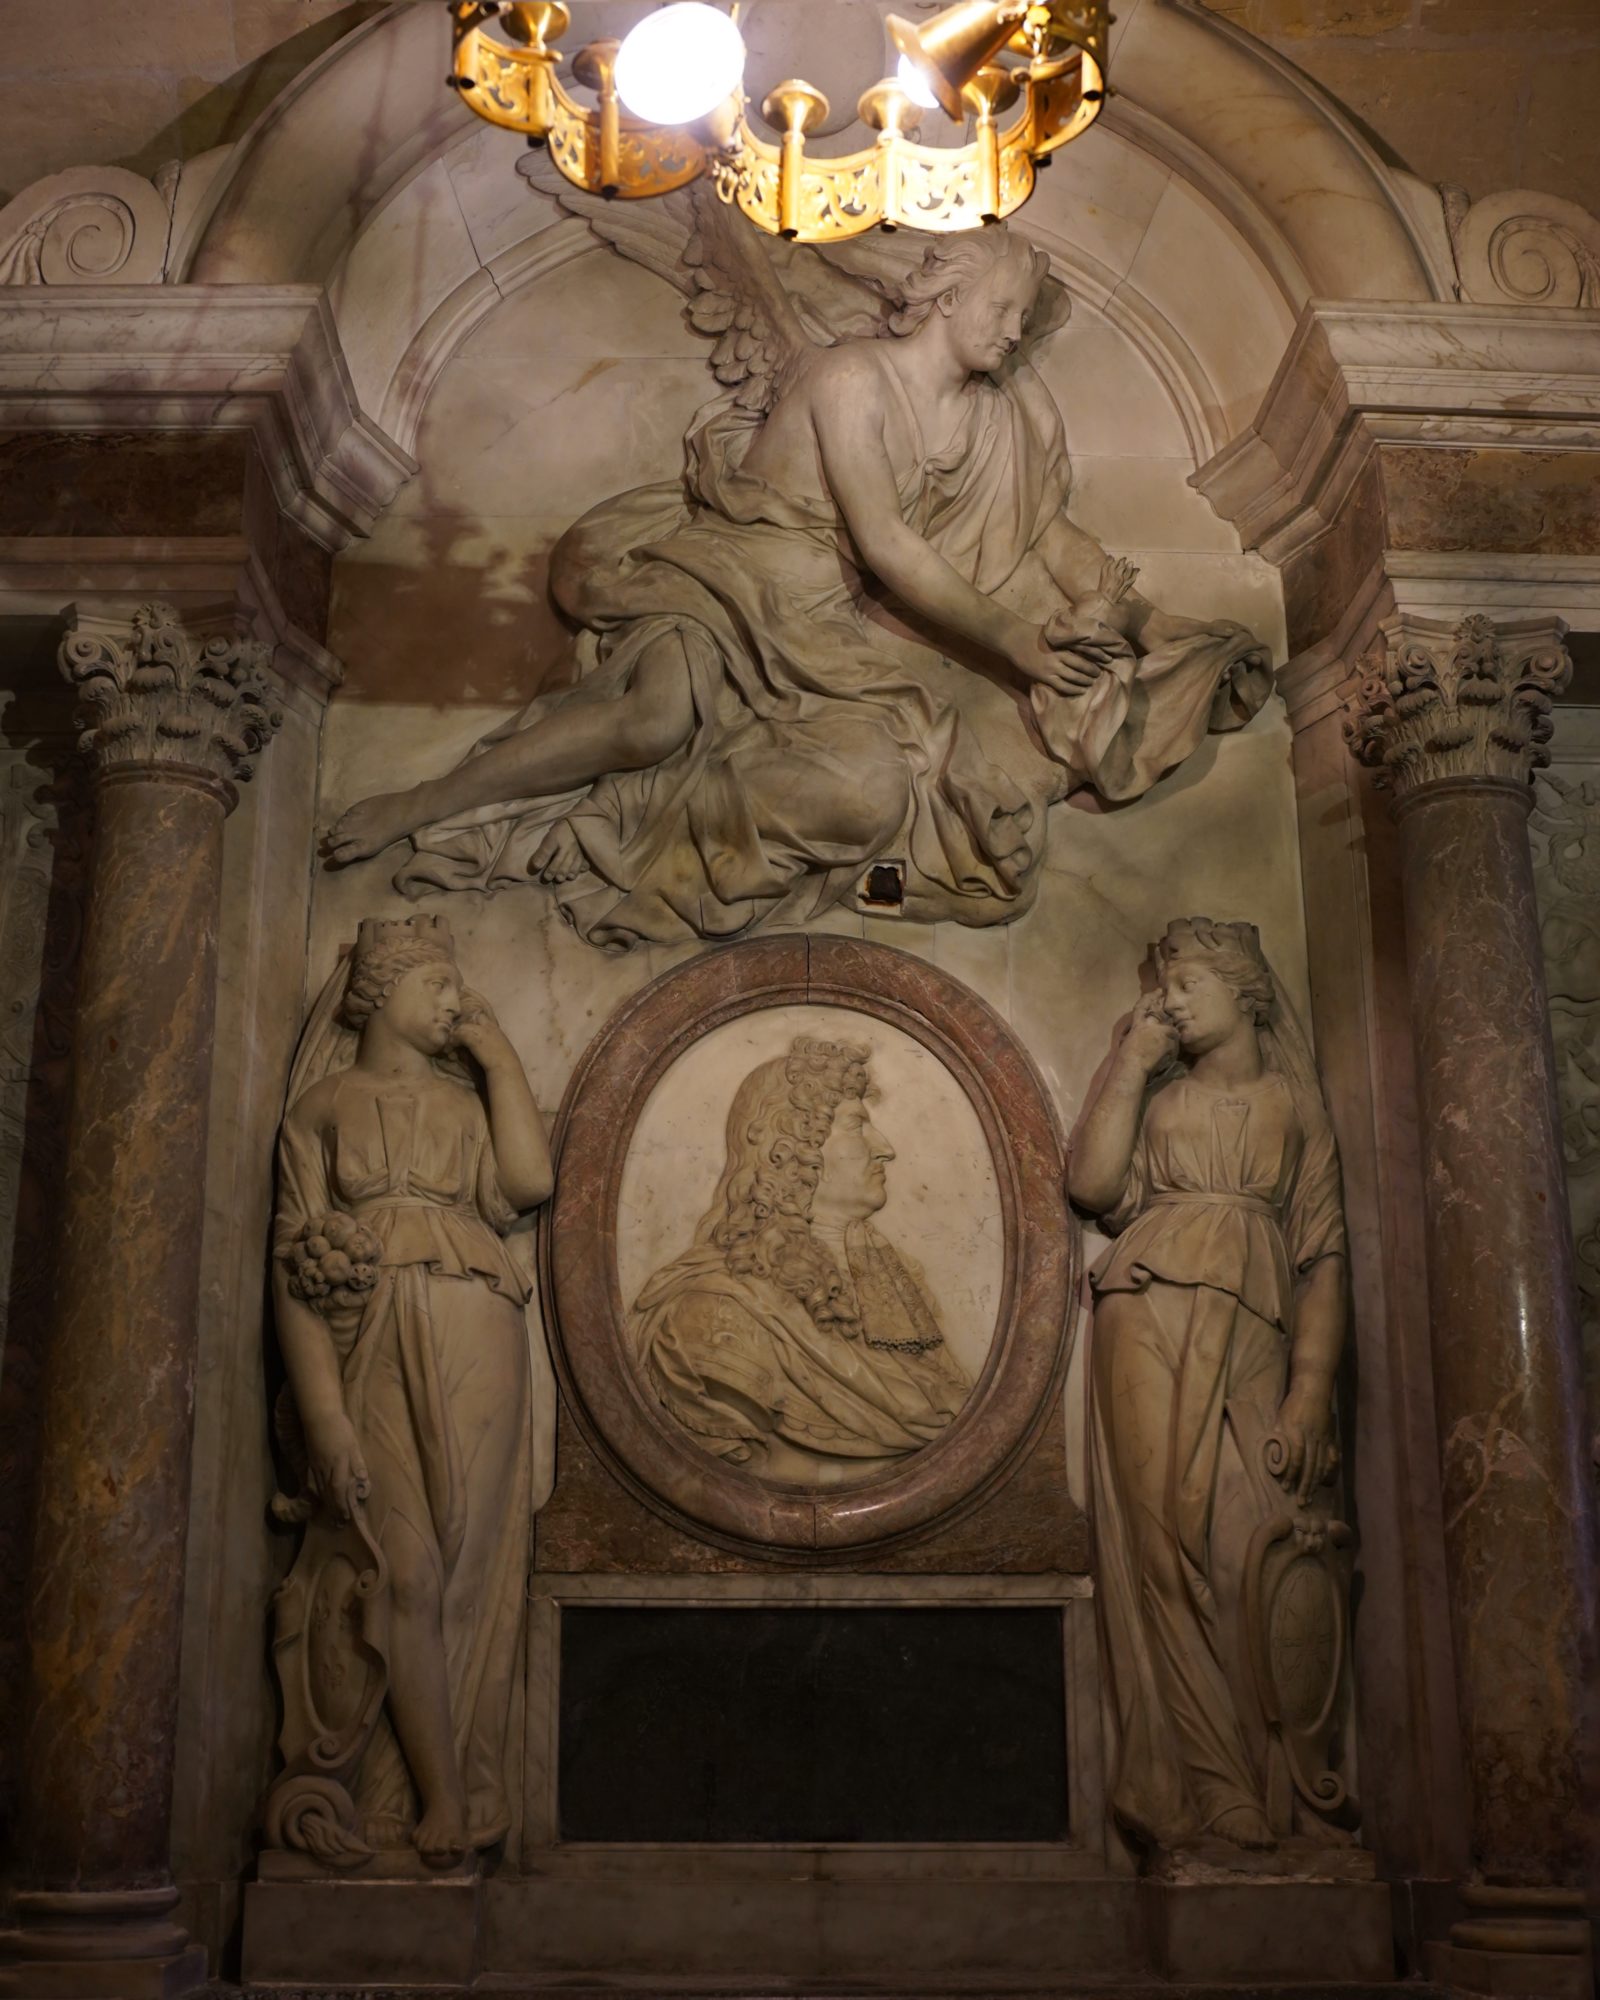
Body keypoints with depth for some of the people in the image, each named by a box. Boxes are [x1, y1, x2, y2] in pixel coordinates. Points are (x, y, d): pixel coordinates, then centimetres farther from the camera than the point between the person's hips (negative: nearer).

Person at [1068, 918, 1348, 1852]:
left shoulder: (1294, 1102, 16)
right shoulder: (1158, 1096, 22)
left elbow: (1324, 1256, 6)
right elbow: (1093, 1183, 2)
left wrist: (1311, 1390, -7)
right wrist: (1131, 1062, 8)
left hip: (1251, 1338, -1)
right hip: (1151, 1331, 1)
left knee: (1247, 1560, -9)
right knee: (1167, 1553, -7)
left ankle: (1261, 1796, 1)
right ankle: (1204, 1797, -2)